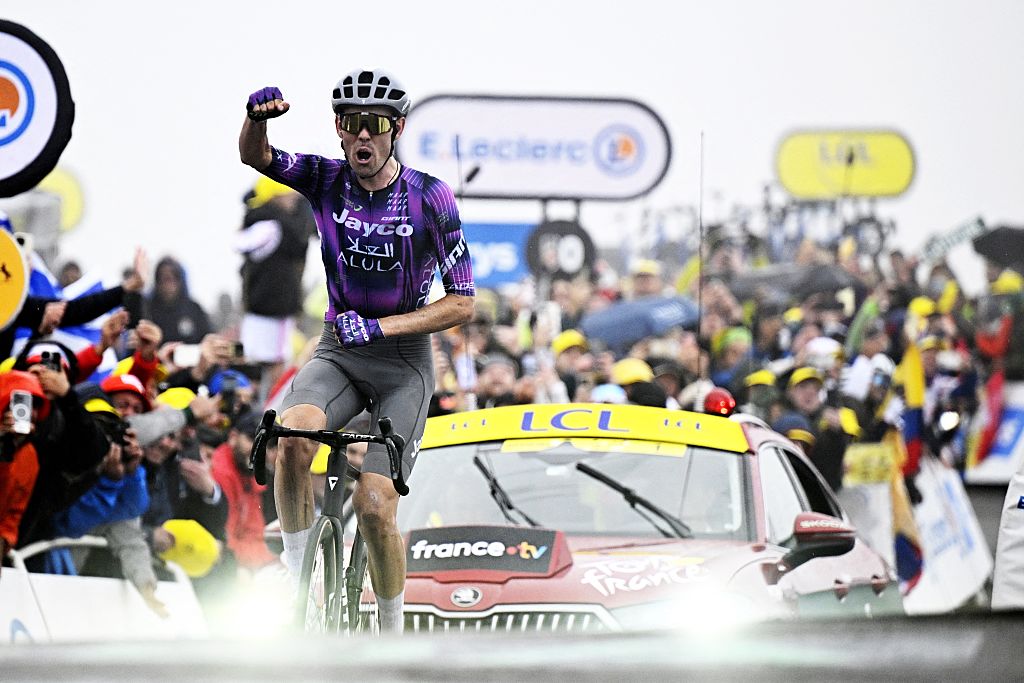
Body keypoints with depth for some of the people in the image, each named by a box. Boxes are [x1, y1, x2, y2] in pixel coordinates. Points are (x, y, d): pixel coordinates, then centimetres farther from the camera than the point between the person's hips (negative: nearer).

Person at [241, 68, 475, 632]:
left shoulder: (430, 198, -14)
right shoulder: (327, 181, -4)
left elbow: (462, 305, -13)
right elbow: (254, 156, -15)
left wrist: (379, 327, -25)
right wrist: (259, 115, -38)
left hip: (403, 360, -2)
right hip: (338, 352, 2)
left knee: (374, 507, -16)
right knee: (293, 436, -32)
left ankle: (393, 639, 5)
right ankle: (295, 576, -14)